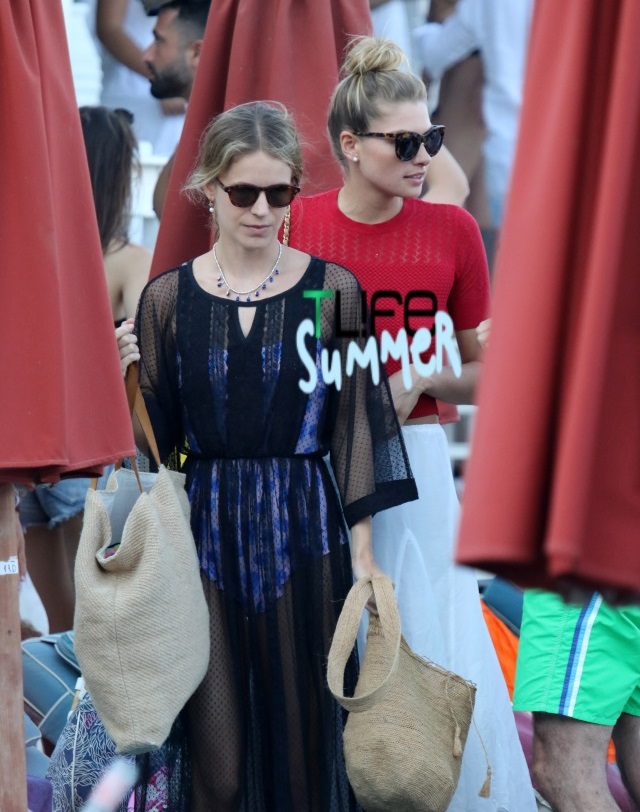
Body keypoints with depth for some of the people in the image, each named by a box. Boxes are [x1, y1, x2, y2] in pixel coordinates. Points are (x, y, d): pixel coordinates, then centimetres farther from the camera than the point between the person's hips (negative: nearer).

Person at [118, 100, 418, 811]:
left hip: (304, 529, -1)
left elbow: (353, 425, 1)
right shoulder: (167, 298, 4)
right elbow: (156, 439, 6)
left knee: (305, 731, 4)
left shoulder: (331, 289, 1)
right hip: (205, 531, 1)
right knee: (217, 746, 2)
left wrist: (362, 550, -3)